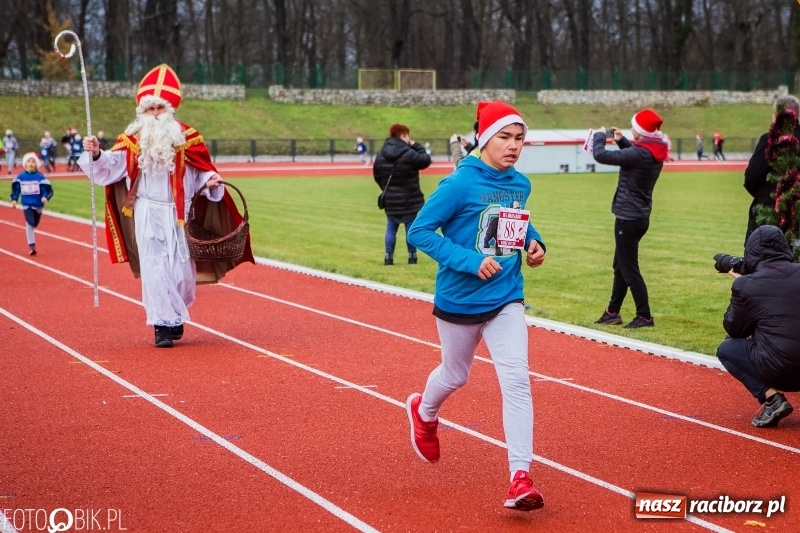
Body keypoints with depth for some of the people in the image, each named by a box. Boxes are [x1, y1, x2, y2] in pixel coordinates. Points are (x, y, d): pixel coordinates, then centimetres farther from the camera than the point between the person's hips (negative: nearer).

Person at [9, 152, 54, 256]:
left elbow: (47, 188, -9)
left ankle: (31, 244, 37)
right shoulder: (20, 177, -1)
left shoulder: (40, 177, -8)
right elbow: (15, 188, 11)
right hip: (26, 204, 0)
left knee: (34, 224, 15)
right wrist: (14, 199, 5)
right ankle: (31, 245, -15)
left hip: (37, 204, 0)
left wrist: (45, 197, -25)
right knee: (29, 223, -16)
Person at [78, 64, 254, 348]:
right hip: (148, 213, -1)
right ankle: (163, 325, 2)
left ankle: (176, 316, 27)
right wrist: (97, 154, -30)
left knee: (180, 267, 4)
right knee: (154, 268, -4)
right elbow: (113, 164, -11)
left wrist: (210, 180, -15)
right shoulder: (133, 138, -1)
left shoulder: (185, 137, 0)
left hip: (178, 214, 1)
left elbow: (202, 170, 5)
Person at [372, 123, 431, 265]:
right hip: (409, 200, -4)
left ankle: (388, 256, 7)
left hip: (390, 200, 4)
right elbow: (426, 160, -5)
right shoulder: (409, 153, -17)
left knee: (391, 228, 11)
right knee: (411, 228, 6)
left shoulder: (381, 155, 2)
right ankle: (412, 256, 8)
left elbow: (376, 176, 9)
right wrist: (416, 146, 5)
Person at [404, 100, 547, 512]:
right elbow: (419, 231, -17)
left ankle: (520, 478, -12)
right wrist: (471, 261, -25)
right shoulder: (459, 184, -18)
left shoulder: (520, 185, 1)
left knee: (516, 380, -12)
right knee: (455, 375, 18)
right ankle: (423, 412, 54)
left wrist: (532, 242, -1)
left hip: (506, 300, 4)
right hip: (459, 300, -3)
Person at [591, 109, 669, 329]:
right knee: (620, 265, 19)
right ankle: (613, 312, 28)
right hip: (639, 216, 9)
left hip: (629, 218, -9)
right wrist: (621, 140, 11)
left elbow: (600, 155, -25)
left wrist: (599, 136, -7)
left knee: (629, 269, 0)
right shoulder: (655, 151, 1)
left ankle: (644, 316, 4)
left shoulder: (639, 154, -25)